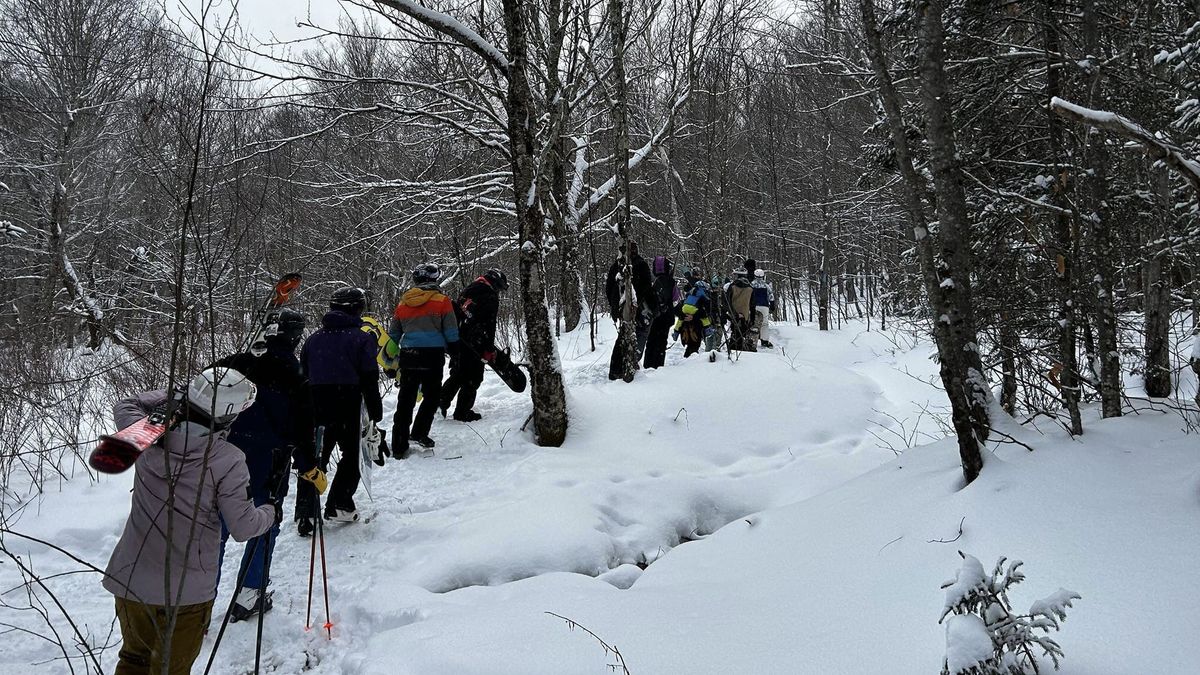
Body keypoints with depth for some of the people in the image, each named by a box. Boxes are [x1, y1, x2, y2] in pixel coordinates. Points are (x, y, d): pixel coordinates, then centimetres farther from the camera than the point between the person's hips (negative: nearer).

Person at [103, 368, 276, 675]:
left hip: (128, 580, 4)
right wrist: (271, 512, 5)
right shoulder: (228, 461, -21)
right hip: (186, 592, -4)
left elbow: (125, 407, 14)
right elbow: (243, 527, -14)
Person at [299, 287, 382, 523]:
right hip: (347, 406, -4)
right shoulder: (362, 338, -3)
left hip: (316, 405, 4)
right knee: (352, 455, 10)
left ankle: (306, 512, 9)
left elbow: (303, 376, 16)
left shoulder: (314, 339, 13)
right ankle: (339, 505, 3)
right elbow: (369, 379, -7)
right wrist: (375, 411, -1)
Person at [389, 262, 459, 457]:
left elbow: (393, 334, 20)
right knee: (432, 395, 12)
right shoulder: (442, 301, 1)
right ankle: (418, 433, 4)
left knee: (406, 400, 8)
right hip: (432, 355, -4)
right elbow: (451, 333, 0)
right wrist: (455, 353, 14)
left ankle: (399, 447, 8)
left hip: (407, 355, 4)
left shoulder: (402, 302, 15)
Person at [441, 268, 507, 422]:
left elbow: (456, 311, 21)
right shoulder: (490, 297, -11)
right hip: (474, 344, -8)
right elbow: (489, 326, -16)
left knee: (457, 374, 21)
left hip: (456, 340, 8)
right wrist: (490, 349, -11)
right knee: (473, 378, 2)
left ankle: (441, 402, 15)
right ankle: (462, 413, 5)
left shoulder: (468, 290, 16)